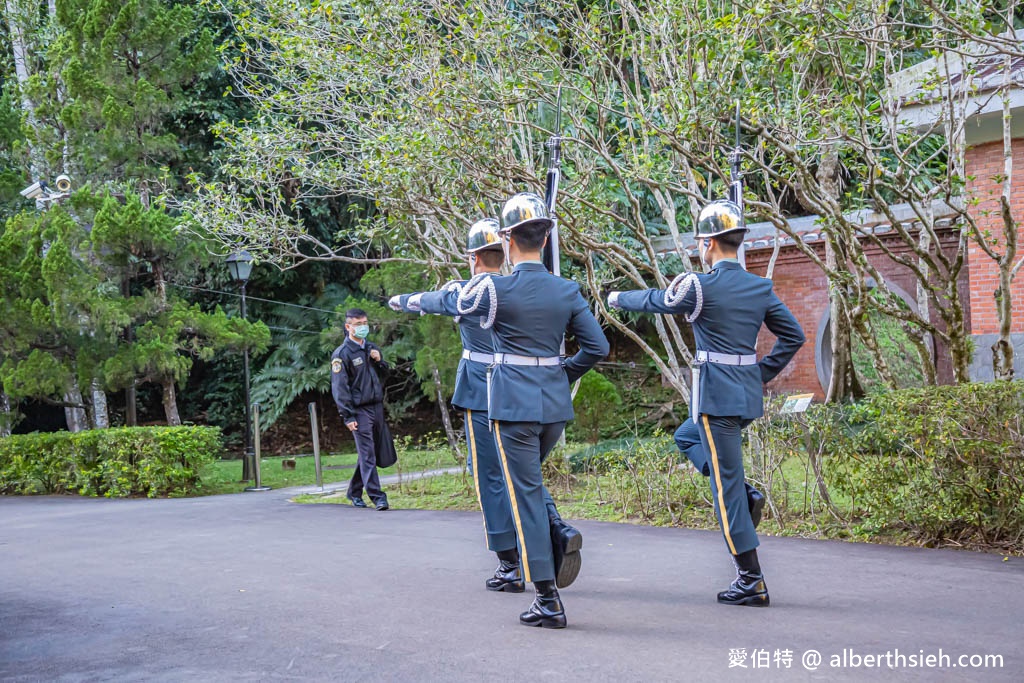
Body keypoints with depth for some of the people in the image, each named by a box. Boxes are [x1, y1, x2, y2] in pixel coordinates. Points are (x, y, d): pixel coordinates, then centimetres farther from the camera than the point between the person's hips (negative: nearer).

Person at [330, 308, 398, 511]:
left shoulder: (372, 348, 15)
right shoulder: (341, 354, -5)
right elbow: (339, 387, -8)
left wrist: (380, 361, 2)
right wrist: (347, 416, -13)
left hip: (377, 407, 7)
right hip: (359, 410, -7)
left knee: (374, 453, 9)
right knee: (367, 455, -8)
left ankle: (354, 492, 23)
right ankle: (376, 496, -8)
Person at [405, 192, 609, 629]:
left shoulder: (495, 289, -10)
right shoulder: (567, 292, 2)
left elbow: (447, 301, 7)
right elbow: (597, 347, 4)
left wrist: (414, 300, 28)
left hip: (513, 403, -5)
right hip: (556, 403, 5)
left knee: (524, 493, 1)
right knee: (526, 480, 27)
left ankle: (548, 601, 3)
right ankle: (559, 533, 3)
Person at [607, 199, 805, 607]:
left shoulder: (700, 286, -12)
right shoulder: (761, 287, 6)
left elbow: (652, 301, 4)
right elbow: (793, 335, 12)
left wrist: (618, 299, 24)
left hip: (717, 397, -7)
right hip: (749, 395, 7)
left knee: (726, 488, -1)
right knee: (686, 437, 30)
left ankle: (751, 582, 3)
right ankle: (745, 496, 13)